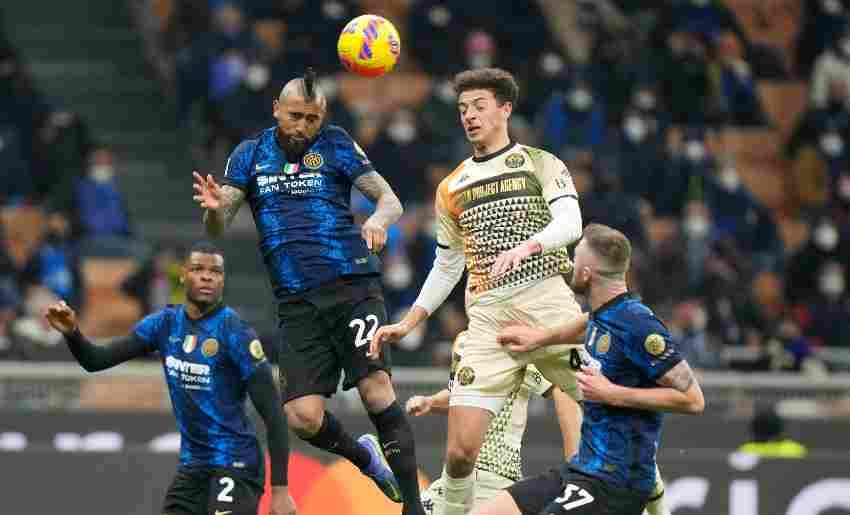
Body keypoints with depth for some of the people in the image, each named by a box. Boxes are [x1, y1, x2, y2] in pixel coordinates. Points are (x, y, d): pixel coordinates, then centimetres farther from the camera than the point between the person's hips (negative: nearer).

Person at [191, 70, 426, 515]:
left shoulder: (335, 145, 5)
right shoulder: (250, 155, 11)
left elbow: (390, 200, 2)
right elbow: (217, 229, 5)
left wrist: (378, 219, -22)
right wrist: (213, 208, -19)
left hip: (352, 283, -2)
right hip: (296, 302, 2)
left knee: (376, 389, -19)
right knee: (303, 418, -9)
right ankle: (363, 456, 22)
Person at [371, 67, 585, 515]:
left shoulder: (540, 164, 7)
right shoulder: (452, 188, 19)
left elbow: (570, 223, -9)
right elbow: (446, 267, 27)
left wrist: (524, 247, -27)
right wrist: (407, 324, 20)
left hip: (548, 299, -3)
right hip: (489, 318, 3)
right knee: (460, 451, -10)